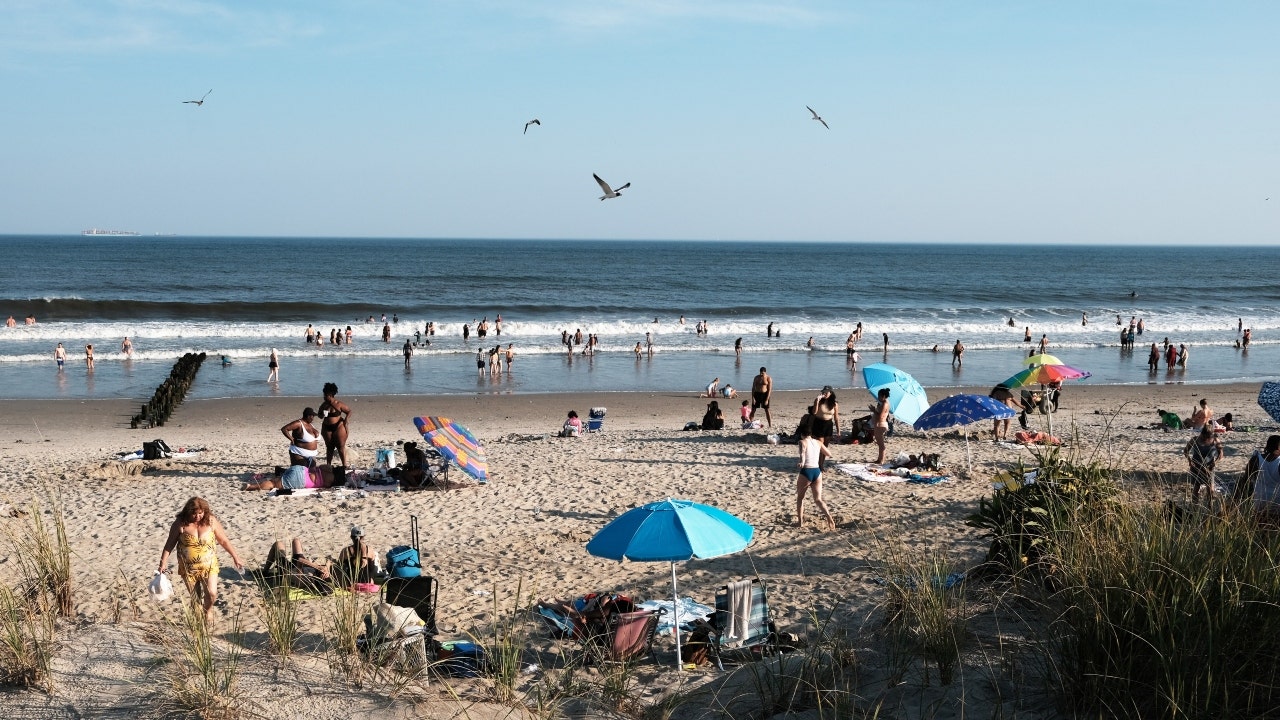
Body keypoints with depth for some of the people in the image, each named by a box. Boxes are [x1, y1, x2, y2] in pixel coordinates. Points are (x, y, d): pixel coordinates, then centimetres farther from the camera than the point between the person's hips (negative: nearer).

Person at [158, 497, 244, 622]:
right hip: (188, 568, 0)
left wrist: (235, 558, 5)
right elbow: (169, 544, -4)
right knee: (195, 598, 6)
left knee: (211, 593, -14)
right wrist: (163, 564, -10)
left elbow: (224, 541, 3)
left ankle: (208, 610, 18)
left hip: (209, 565, 0)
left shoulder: (211, 521, -7)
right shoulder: (180, 524, -10)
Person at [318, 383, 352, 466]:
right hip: (327, 428, 4)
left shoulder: (339, 404, -9)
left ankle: (344, 465, -1)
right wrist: (322, 415, -8)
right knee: (329, 447, 8)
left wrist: (346, 420, -15)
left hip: (338, 426, -4)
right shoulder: (324, 405, 3)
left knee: (341, 446, -5)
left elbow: (349, 411, 0)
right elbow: (320, 415, 16)